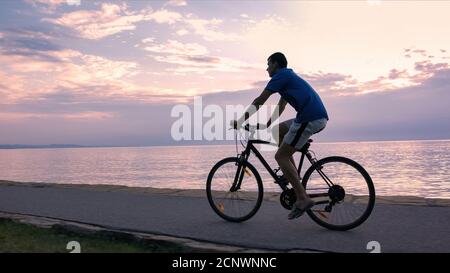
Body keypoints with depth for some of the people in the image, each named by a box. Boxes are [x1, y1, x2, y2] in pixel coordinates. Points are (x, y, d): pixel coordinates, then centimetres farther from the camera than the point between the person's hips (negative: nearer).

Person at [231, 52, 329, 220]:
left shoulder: (281, 76, -1)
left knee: (281, 156, -4)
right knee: (278, 130, 22)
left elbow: (259, 101, -3)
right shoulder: (289, 77, 28)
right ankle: (292, 174, 17)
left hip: (310, 118, -9)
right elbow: (280, 107, 33)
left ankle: (302, 199, -7)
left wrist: (240, 121, 3)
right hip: (320, 118, 10)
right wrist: (265, 126, 34)